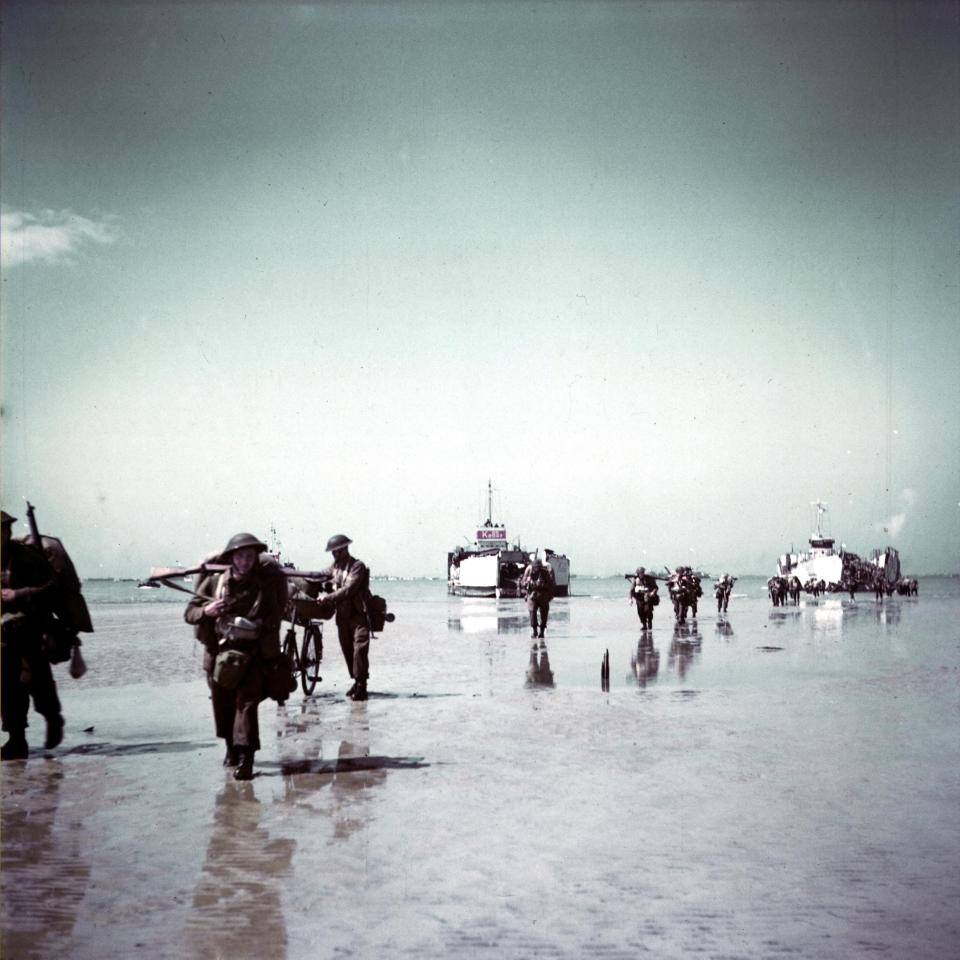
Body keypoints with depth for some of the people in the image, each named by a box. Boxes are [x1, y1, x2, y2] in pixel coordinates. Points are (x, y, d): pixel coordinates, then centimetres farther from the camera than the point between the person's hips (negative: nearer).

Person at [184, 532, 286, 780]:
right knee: (222, 704, 14)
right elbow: (189, 612, 2)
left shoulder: (267, 582, -6)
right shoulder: (215, 581, -1)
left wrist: (257, 627, -15)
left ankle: (245, 758, -16)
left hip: (253, 652, -3)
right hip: (219, 651, 3)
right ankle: (232, 748, 37)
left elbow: (276, 616, 0)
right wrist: (206, 611, -18)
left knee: (247, 702, -15)